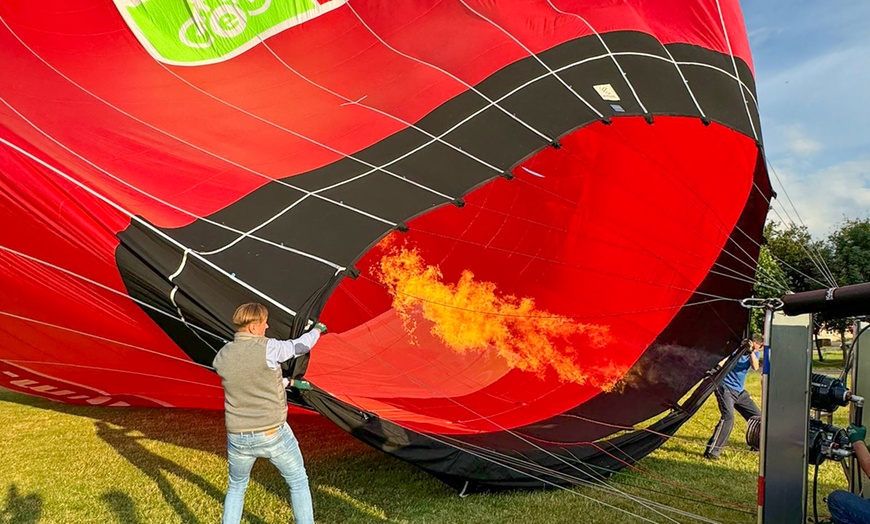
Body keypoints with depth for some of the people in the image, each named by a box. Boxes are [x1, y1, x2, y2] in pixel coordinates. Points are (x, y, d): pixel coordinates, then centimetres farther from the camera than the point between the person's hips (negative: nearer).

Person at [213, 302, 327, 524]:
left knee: (236, 487, 28)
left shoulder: (222, 356, -2)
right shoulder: (268, 348, -17)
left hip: (238, 438, 4)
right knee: (298, 483, 19)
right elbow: (299, 347, 1)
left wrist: (286, 382, 23)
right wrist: (317, 330, 23)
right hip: (273, 435, -4)